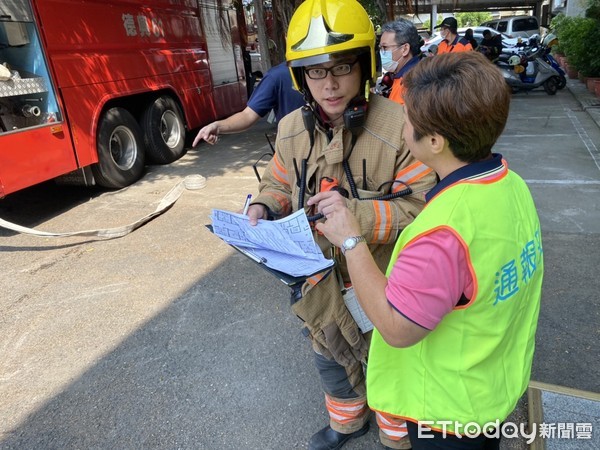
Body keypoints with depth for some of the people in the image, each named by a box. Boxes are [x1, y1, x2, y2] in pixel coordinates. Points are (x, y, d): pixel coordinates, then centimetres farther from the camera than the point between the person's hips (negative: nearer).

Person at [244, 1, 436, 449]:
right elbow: (279, 184, 9)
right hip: (318, 279, 5)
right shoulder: (291, 129, -4)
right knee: (329, 359, 28)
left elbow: (421, 206, -22)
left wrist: (358, 213, -35)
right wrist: (263, 208, -12)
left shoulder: (398, 126, -22)